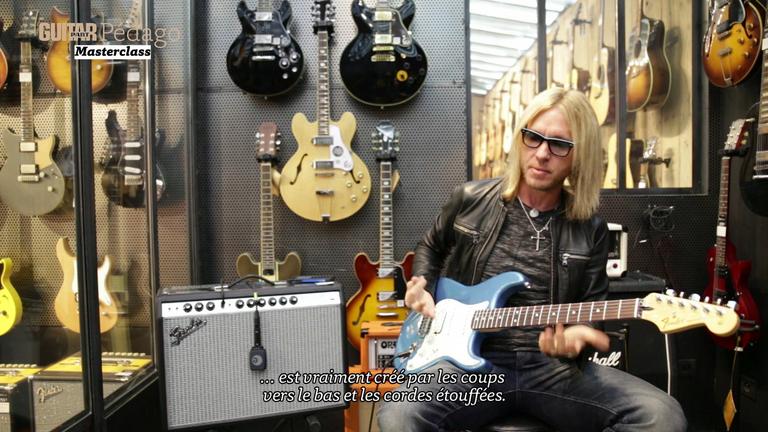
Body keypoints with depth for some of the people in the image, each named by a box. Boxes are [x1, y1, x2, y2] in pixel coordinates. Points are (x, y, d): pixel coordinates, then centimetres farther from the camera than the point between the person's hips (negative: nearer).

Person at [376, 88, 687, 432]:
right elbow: (432, 246, 24)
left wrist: (574, 336, -15)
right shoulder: (470, 200, 5)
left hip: (553, 365, 2)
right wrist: (422, 290, 6)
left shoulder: (590, 231, 5)